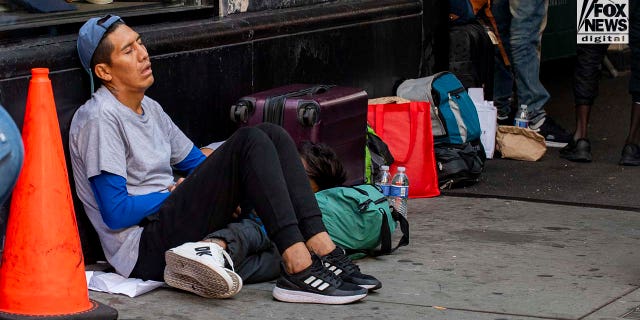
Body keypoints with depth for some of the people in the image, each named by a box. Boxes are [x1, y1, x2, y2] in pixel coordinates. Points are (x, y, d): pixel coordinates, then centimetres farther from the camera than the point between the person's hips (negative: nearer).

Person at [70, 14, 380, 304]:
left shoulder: (147, 107, 20)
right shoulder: (99, 118, -9)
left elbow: (194, 161, 26)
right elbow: (116, 213, -15)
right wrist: (174, 193, -4)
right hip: (145, 250, -9)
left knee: (270, 135, -3)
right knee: (249, 142, -21)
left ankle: (323, 252, -17)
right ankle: (298, 270, -33)